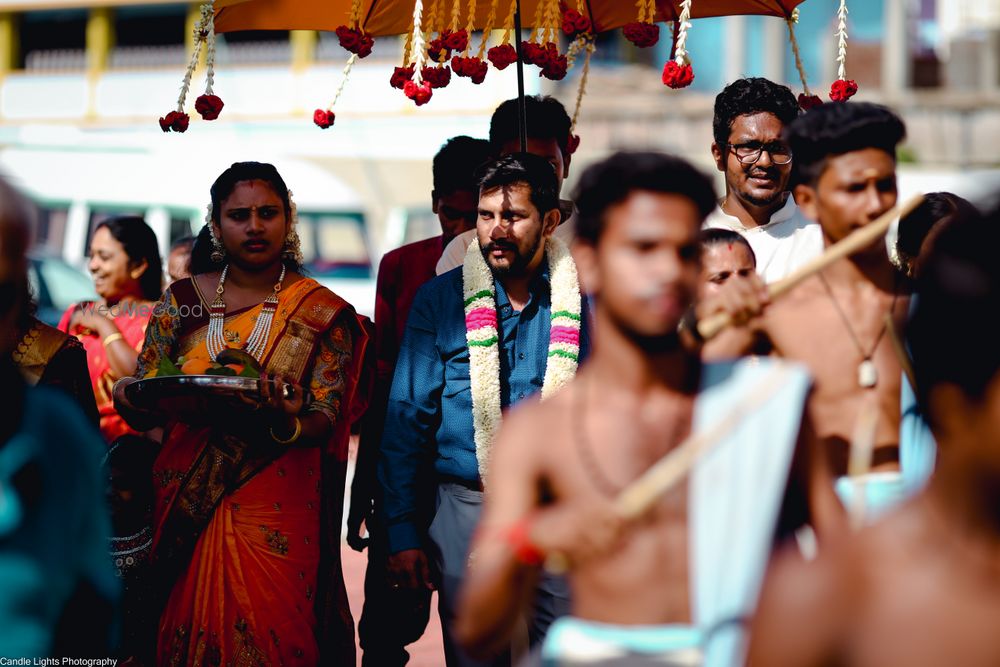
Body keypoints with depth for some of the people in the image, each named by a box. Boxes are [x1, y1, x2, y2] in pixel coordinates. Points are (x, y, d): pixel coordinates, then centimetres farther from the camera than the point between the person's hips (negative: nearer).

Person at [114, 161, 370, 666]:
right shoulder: (182, 302, 7)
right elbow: (141, 409, 7)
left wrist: (287, 425, -27)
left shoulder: (323, 314, 2)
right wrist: (128, 397, -16)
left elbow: (325, 422, -5)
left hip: (278, 516, -2)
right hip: (186, 507, 2)